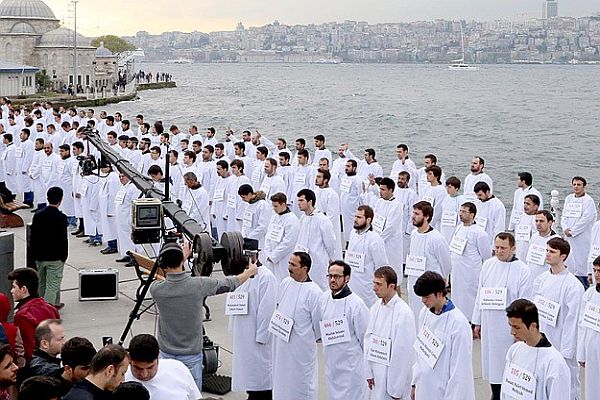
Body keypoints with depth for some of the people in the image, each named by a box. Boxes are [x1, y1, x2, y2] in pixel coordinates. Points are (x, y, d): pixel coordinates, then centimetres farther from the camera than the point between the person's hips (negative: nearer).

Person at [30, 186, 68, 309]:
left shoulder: (38, 215, 1)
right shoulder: (61, 218, -15)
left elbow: (33, 236, 5)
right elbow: (63, 239, -13)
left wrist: (34, 254, 14)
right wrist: (64, 256, -2)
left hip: (39, 257, 6)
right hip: (55, 258, -6)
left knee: (42, 284, 19)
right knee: (52, 285, -2)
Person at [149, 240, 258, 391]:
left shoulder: (156, 289, -14)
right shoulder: (198, 285, -15)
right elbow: (229, 284, 2)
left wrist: (183, 258, 21)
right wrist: (251, 271, 20)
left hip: (166, 356, 1)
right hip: (192, 356, -1)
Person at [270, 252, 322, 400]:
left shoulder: (314, 292, -19)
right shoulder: (285, 283, 1)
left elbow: (318, 322, -12)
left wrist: (308, 338, 0)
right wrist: (277, 329, 13)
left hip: (301, 347, -7)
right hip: (281, 344, 7)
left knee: (302, 381, 4)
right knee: (282, 376, 19)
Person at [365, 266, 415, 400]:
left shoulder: (404, 313, -18)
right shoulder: (375, 308, 2)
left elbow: (405, 353, -16)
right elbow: (368, 340, 8)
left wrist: (397, 389, -14)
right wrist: (369, 372, 6)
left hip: (394, 377, -6)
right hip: (377, 376, 6)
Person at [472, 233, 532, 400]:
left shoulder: (522, 270, -11)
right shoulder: (488, 264, 4)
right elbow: (480, 294, 10)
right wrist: (477, 322, 11)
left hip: (508, 326, -5)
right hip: (489, 323, 5)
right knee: (491, 360, 14)